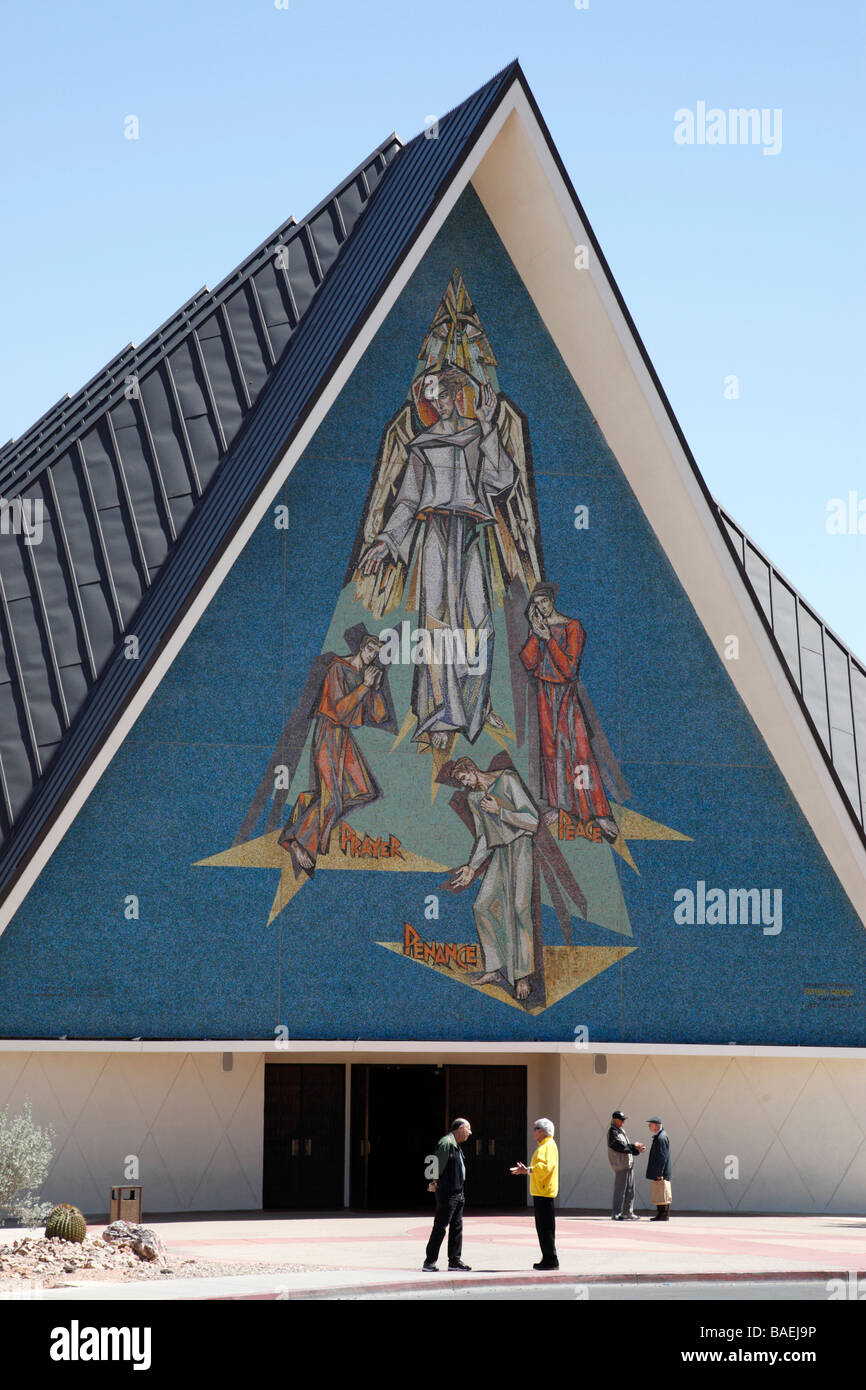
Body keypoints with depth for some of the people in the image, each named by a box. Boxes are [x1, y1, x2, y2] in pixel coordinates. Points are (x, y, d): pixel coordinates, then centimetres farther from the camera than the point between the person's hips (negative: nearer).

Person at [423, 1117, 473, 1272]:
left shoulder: (456, 1145, 18)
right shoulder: (446, 1143, -14)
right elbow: (438, 1164, -19)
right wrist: (435, 1182, -17)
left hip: (457, 1192, 10)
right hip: (447, 1193, -10)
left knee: (457, 1226, 11)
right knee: (440, 1227, -7)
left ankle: (455, 1260, 16)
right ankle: (429, 1262, -3)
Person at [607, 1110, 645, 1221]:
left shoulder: (621, 1131, 19)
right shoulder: (612, 1132, -10)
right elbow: (620, 1147, -18)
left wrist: (637, 1150, 6)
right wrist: (634, 1147, -9)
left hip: (629, 1164, 10)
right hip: (620, 1165, -10)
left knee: (630, 1190, 12)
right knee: (620, 1190, -7)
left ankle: (628, 1212, 18)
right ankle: (616, 1214, -4)